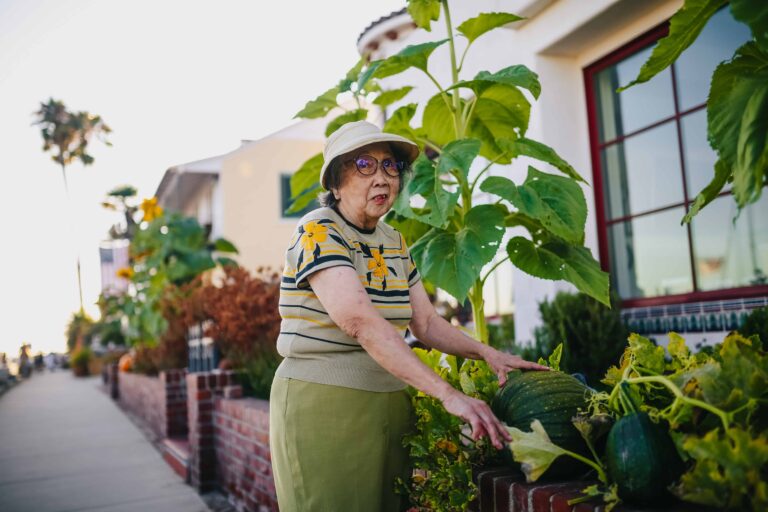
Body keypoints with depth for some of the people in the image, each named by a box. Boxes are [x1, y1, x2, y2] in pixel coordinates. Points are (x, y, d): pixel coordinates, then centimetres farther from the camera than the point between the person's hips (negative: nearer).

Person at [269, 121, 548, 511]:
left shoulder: (394, 242, 9)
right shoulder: (318, 231, -15)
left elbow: (426, 323, 10)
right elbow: (360, 321, -29)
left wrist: (487, 353, -8)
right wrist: (448, 394, -35)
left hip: (389, 406, 7)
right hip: (322, 405, -6)